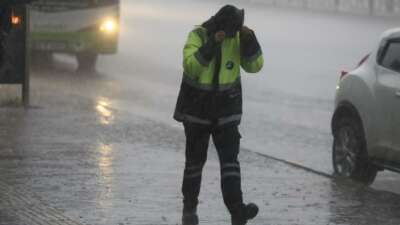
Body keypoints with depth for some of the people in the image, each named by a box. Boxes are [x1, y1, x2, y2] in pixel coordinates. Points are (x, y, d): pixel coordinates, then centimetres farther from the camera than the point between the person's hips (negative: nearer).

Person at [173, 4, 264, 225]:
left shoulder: (237, 38, -2)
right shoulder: (198, 36, -12)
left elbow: (254, 66, -6)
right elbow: (190, 66, -25)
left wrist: (249, 41, -20)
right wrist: (211, 45, -33)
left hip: (226, 110, 2)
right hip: (197, 108, -2)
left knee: (230, 159, -9)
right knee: (195, 161, 10)